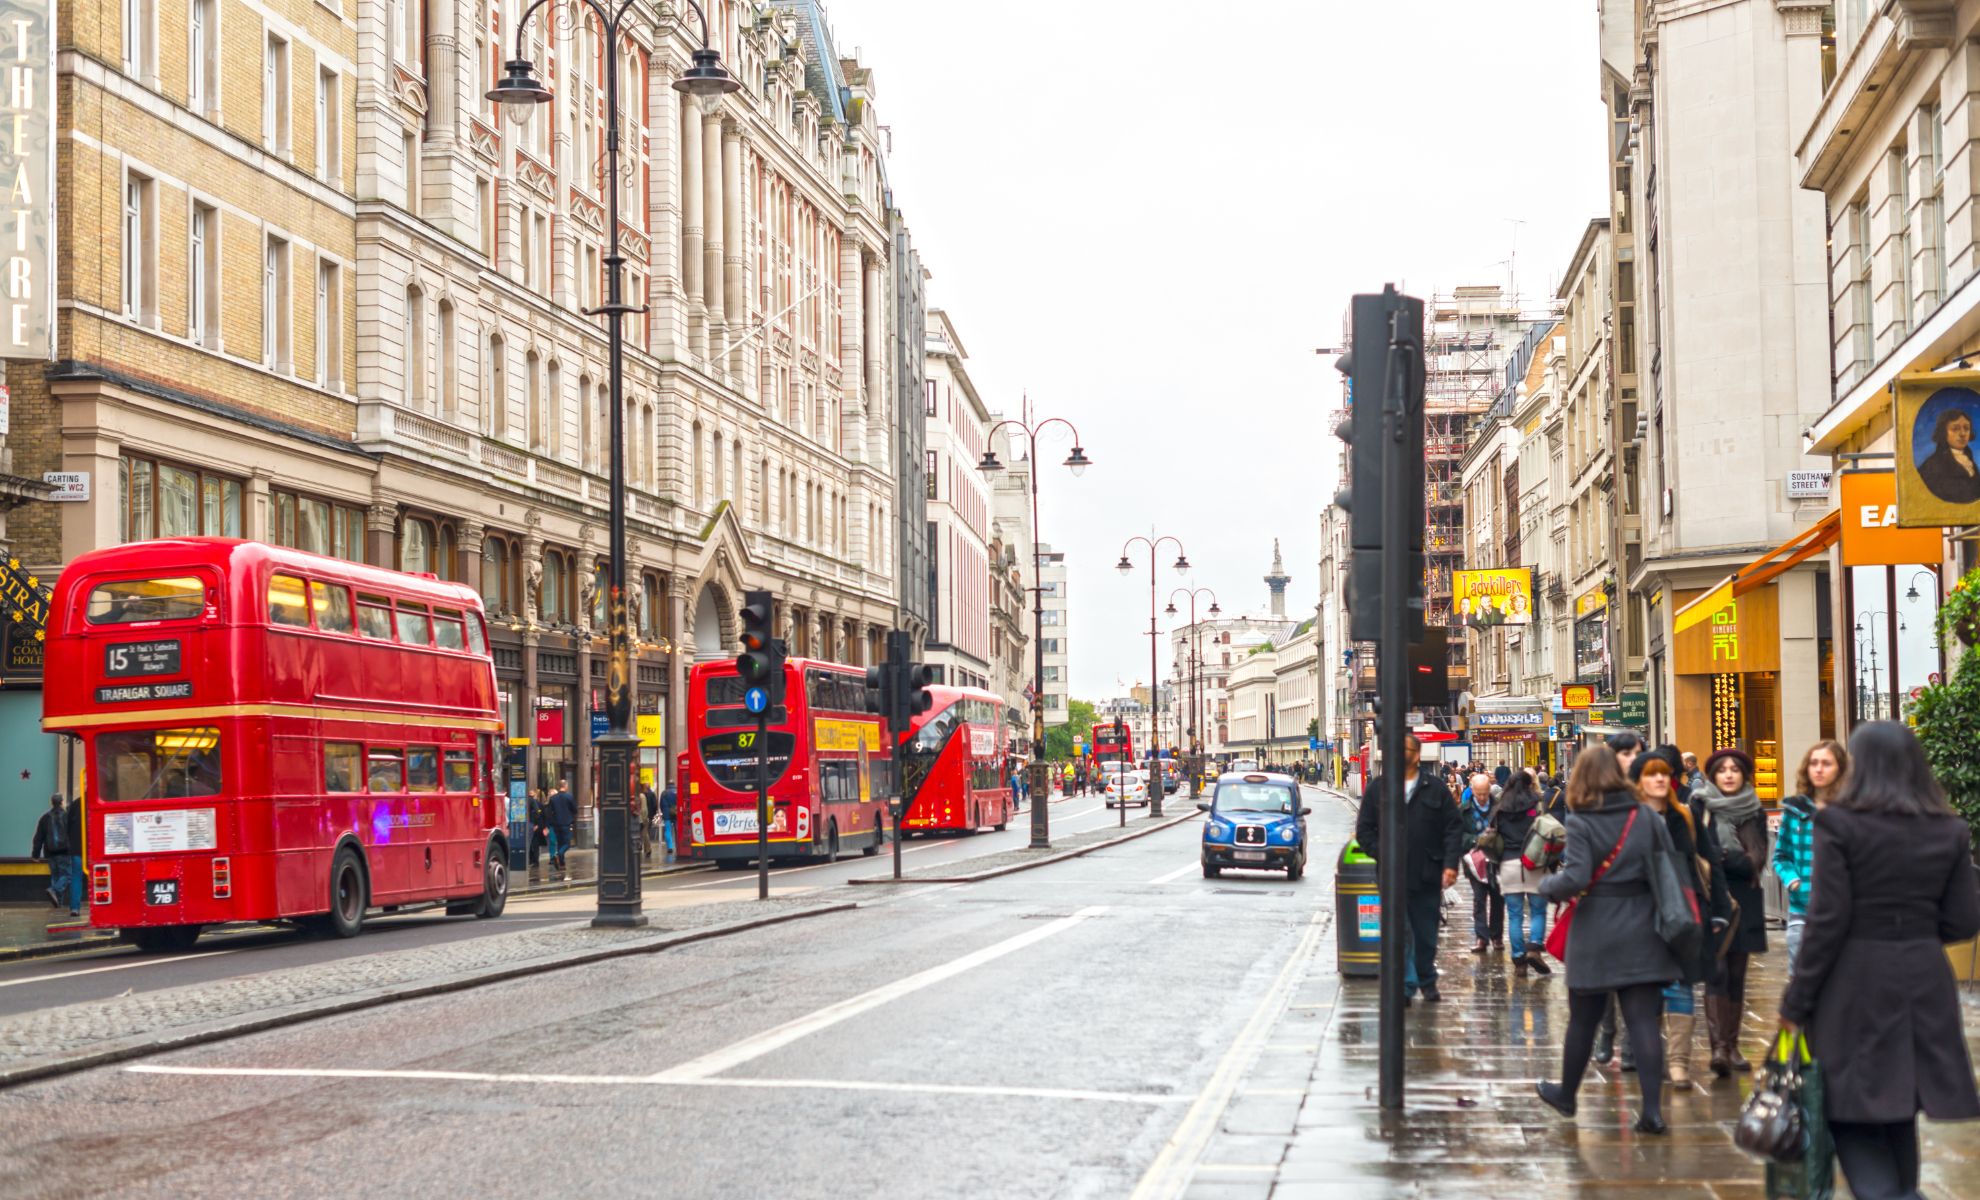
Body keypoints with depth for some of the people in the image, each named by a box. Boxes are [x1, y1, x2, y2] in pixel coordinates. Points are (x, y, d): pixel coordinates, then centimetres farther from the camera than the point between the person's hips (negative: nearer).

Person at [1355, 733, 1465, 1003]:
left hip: (1427, 876, 1)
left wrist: (1450, 864, -6)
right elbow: (1364, 829, 7)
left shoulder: (1436, 788, 4)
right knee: (1399, 934, -4)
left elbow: (1454, 827, 3)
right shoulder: (1377, 788, 6)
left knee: (1426, 935, 11)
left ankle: (1427, 983, 26)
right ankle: (1405, 986, 0)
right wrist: (1380, 854, -8)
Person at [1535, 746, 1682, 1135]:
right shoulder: (1647, 817, 1)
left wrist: (1547, 885, -1)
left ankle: (1566, 1095, 30)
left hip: (1596, 934, -2)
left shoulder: (1580, 822, -11)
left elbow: (1574, 879, -20)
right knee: (1643, 1020, 1)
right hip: (1642, 932, 3)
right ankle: (1653, 1110, -4)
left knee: (1582, 1020, 12)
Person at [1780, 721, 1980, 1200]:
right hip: (1924, 982, 5)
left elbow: (1827, 921, -12)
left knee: (1852, 1110, 2)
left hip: (1857, 983, -4)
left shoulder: (1839, 823, -10)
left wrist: (1796, 1001, -6)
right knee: (1899, 1106, 18)